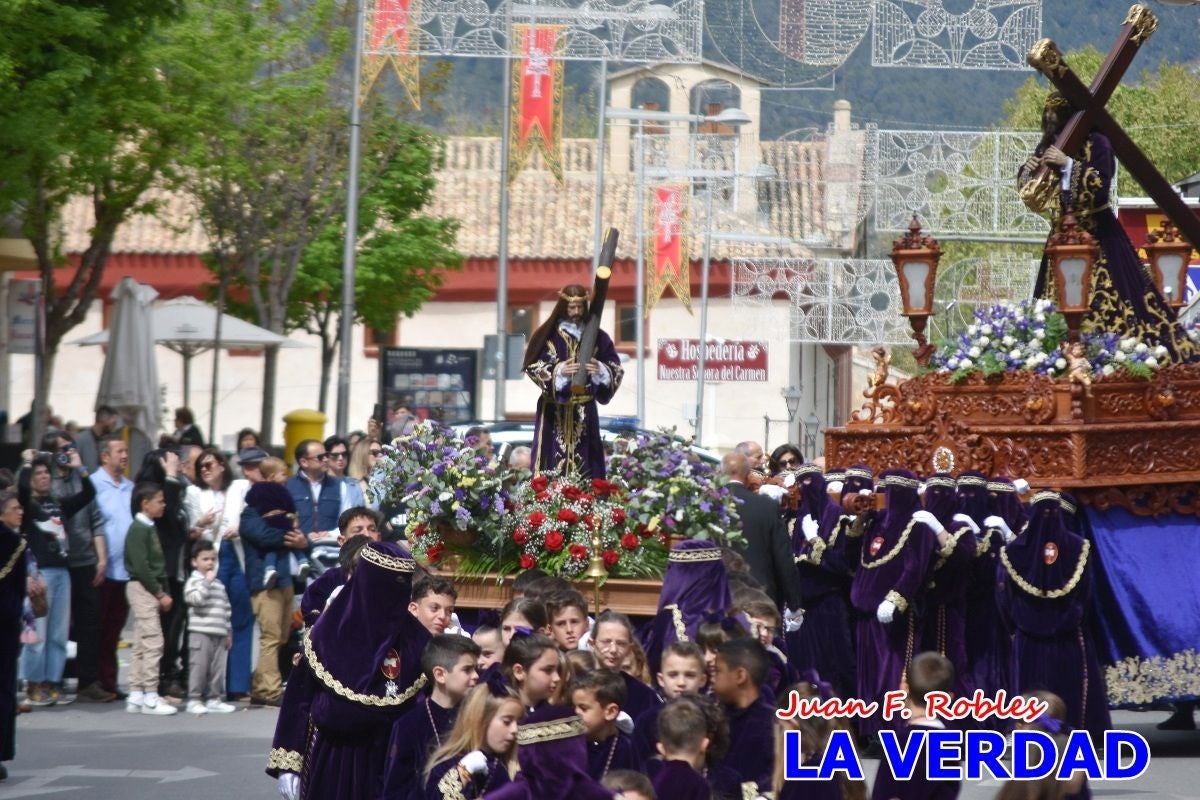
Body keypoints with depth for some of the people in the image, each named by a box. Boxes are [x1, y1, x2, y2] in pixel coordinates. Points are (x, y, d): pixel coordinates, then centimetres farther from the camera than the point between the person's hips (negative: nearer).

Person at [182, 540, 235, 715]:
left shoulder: (219, 584, 19)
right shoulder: (194, 581, -2)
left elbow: (226, 609, 22)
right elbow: (196, 599, -21)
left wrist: (228, 632, 20)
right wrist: (207, 581, -16)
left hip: (219, 634, 7)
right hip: (200, 633, -7)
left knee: (218, 668, 7)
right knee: (199, 667, -7)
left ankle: (214, 699, 14)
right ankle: (194, 700, -2)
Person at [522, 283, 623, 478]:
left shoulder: (596, 336, 5)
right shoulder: (548, 335, 0)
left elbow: (615, 368, 4)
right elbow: (533, 367, -5)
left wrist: (600, 370, -18)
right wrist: (559, 371, -22)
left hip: (584, 412, 2)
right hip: (554, 411, -2)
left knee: (585, 463, -1)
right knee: (553, 463, -6)